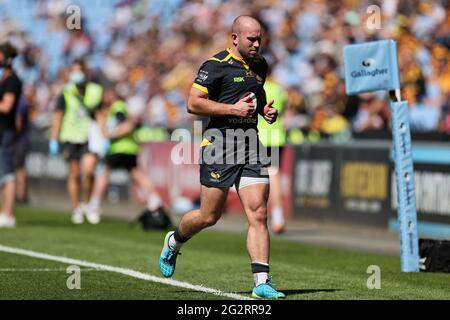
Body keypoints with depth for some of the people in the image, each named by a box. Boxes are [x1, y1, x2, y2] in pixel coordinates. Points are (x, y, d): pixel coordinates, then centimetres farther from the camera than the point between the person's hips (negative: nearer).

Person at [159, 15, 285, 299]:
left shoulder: (260, 66, 15)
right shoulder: (217, 65, -8)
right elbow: (193, 104, -12)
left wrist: (266, 110, 11)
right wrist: (234, 108, -16)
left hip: (251, 146, 6)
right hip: (220, 145, -6)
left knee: (258, 214, -6)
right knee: (209, 216, 2)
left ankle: (262, 281, -7)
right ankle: (174, 241, 33)